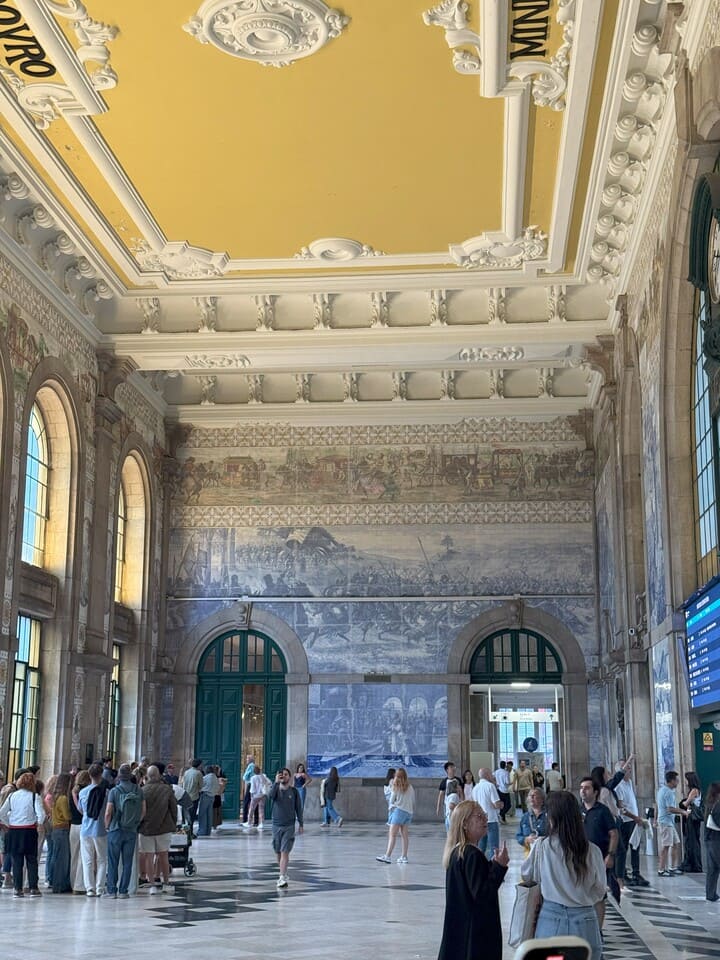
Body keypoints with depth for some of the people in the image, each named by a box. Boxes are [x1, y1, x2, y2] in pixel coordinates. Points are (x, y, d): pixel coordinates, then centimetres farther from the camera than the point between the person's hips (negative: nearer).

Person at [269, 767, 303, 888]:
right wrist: (276, 782, -29)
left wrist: (301, 824, 3)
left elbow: (298, 808, 5)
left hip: (289, 826, -2)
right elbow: (271, 795, -23)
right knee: (278, 852, 11)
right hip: (276, 825, 2)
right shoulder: (275, 789, 1)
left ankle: (282, 878, -16)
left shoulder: (294, 791, 0)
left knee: (285, 852, -12)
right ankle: (283, 873, 28)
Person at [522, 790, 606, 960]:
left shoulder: (541, 847, -10)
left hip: (552, 921, -1)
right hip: (584, 920, 1)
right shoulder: (592, 851, -7)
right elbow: (599, 891, 4)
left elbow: (526, 875, 8)